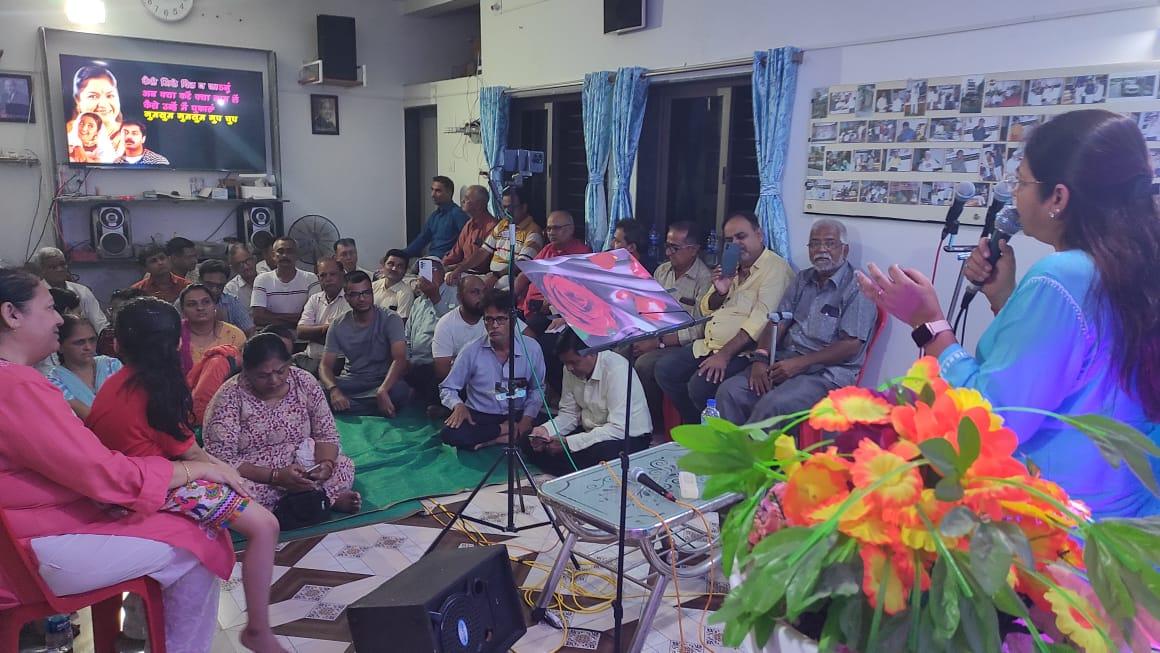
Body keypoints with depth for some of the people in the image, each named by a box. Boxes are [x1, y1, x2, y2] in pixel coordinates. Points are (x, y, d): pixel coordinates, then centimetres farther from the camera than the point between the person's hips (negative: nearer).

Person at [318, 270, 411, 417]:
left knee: (400, 389, -36)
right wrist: (333, 389, -26)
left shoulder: (390, 319, -8)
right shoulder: (338, 326, 2)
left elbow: (399, 359, -20)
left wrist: (382, 390, -38)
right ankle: (379, 411, -18)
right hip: (351, 381, 3)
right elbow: (325, 365, -2)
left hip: (383, 381, -2)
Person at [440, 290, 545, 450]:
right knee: (451, 433, -31)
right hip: (479, 416, 0)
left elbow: (537, 389, 6)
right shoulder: (471, 351, -6)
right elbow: (447, 388, 2)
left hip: (516, 416, 0)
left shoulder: (532, 348, -5)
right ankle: (506, 432, -14)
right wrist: (458, 405, -19)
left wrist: (526, 420, -10)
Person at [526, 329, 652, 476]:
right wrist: (545, 430, -15)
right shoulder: (571, 369, -3)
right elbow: (569, 414, 6)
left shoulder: (617, 370, -26)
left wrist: (568, 442, -31)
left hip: (630, 437, -7)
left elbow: (619, 429, -31)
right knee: (535, 446, -9)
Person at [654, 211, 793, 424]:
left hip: (741, 351, -9)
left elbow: (762, 319, -20)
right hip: (708, 345, 9)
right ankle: (695, 426, 12)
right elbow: (707, 309, 19)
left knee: (700, 385, -27)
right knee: (664, 370, -2)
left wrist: (724, 354, -26)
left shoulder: (776, 268, -10)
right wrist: (719, 292, -4)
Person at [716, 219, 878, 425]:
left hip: (826, 371, -6)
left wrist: (799, 364, -16)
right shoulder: (803, 279, 19)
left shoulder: (858, 287, -3)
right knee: (729, 391, -18)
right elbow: (777, 322, 11)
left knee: (773, 404, -32)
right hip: (784, 362, 6)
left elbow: (851, 345, -11)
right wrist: (761, 359, -7)